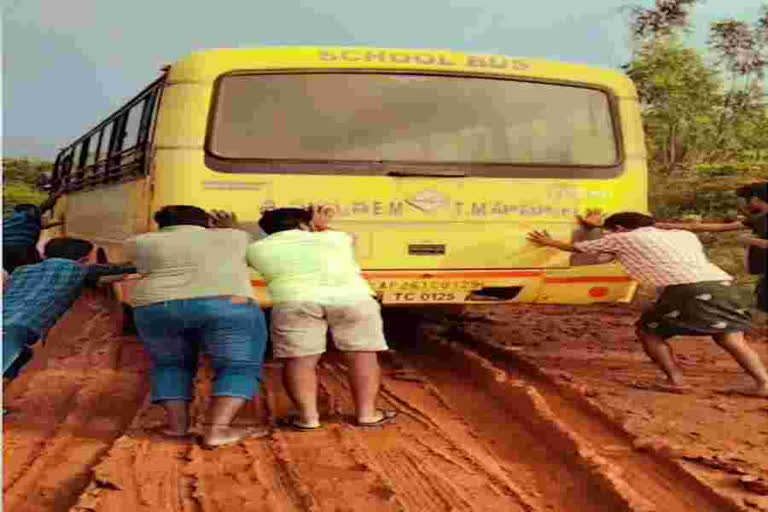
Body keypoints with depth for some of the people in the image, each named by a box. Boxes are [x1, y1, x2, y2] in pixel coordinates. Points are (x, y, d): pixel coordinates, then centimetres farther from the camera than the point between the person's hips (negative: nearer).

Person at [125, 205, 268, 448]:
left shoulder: (140, 243, 21)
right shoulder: (231, 237, 20)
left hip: (156, 309, 2)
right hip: (226, 305, -2)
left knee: (171, 365, 23)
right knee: (239, 367, 7)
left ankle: (177, 424, 11)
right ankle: (217, 429, -9)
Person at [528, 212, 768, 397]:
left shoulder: (622, 238, 16)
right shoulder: (684, 235, 30)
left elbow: (577, 248, 29)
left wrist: (549, 242, 48)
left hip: (687, 288, -5)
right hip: (721, 282, 6)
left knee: (648, 331, 13)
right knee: (732, 338, 10)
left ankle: (675, 380, 7)